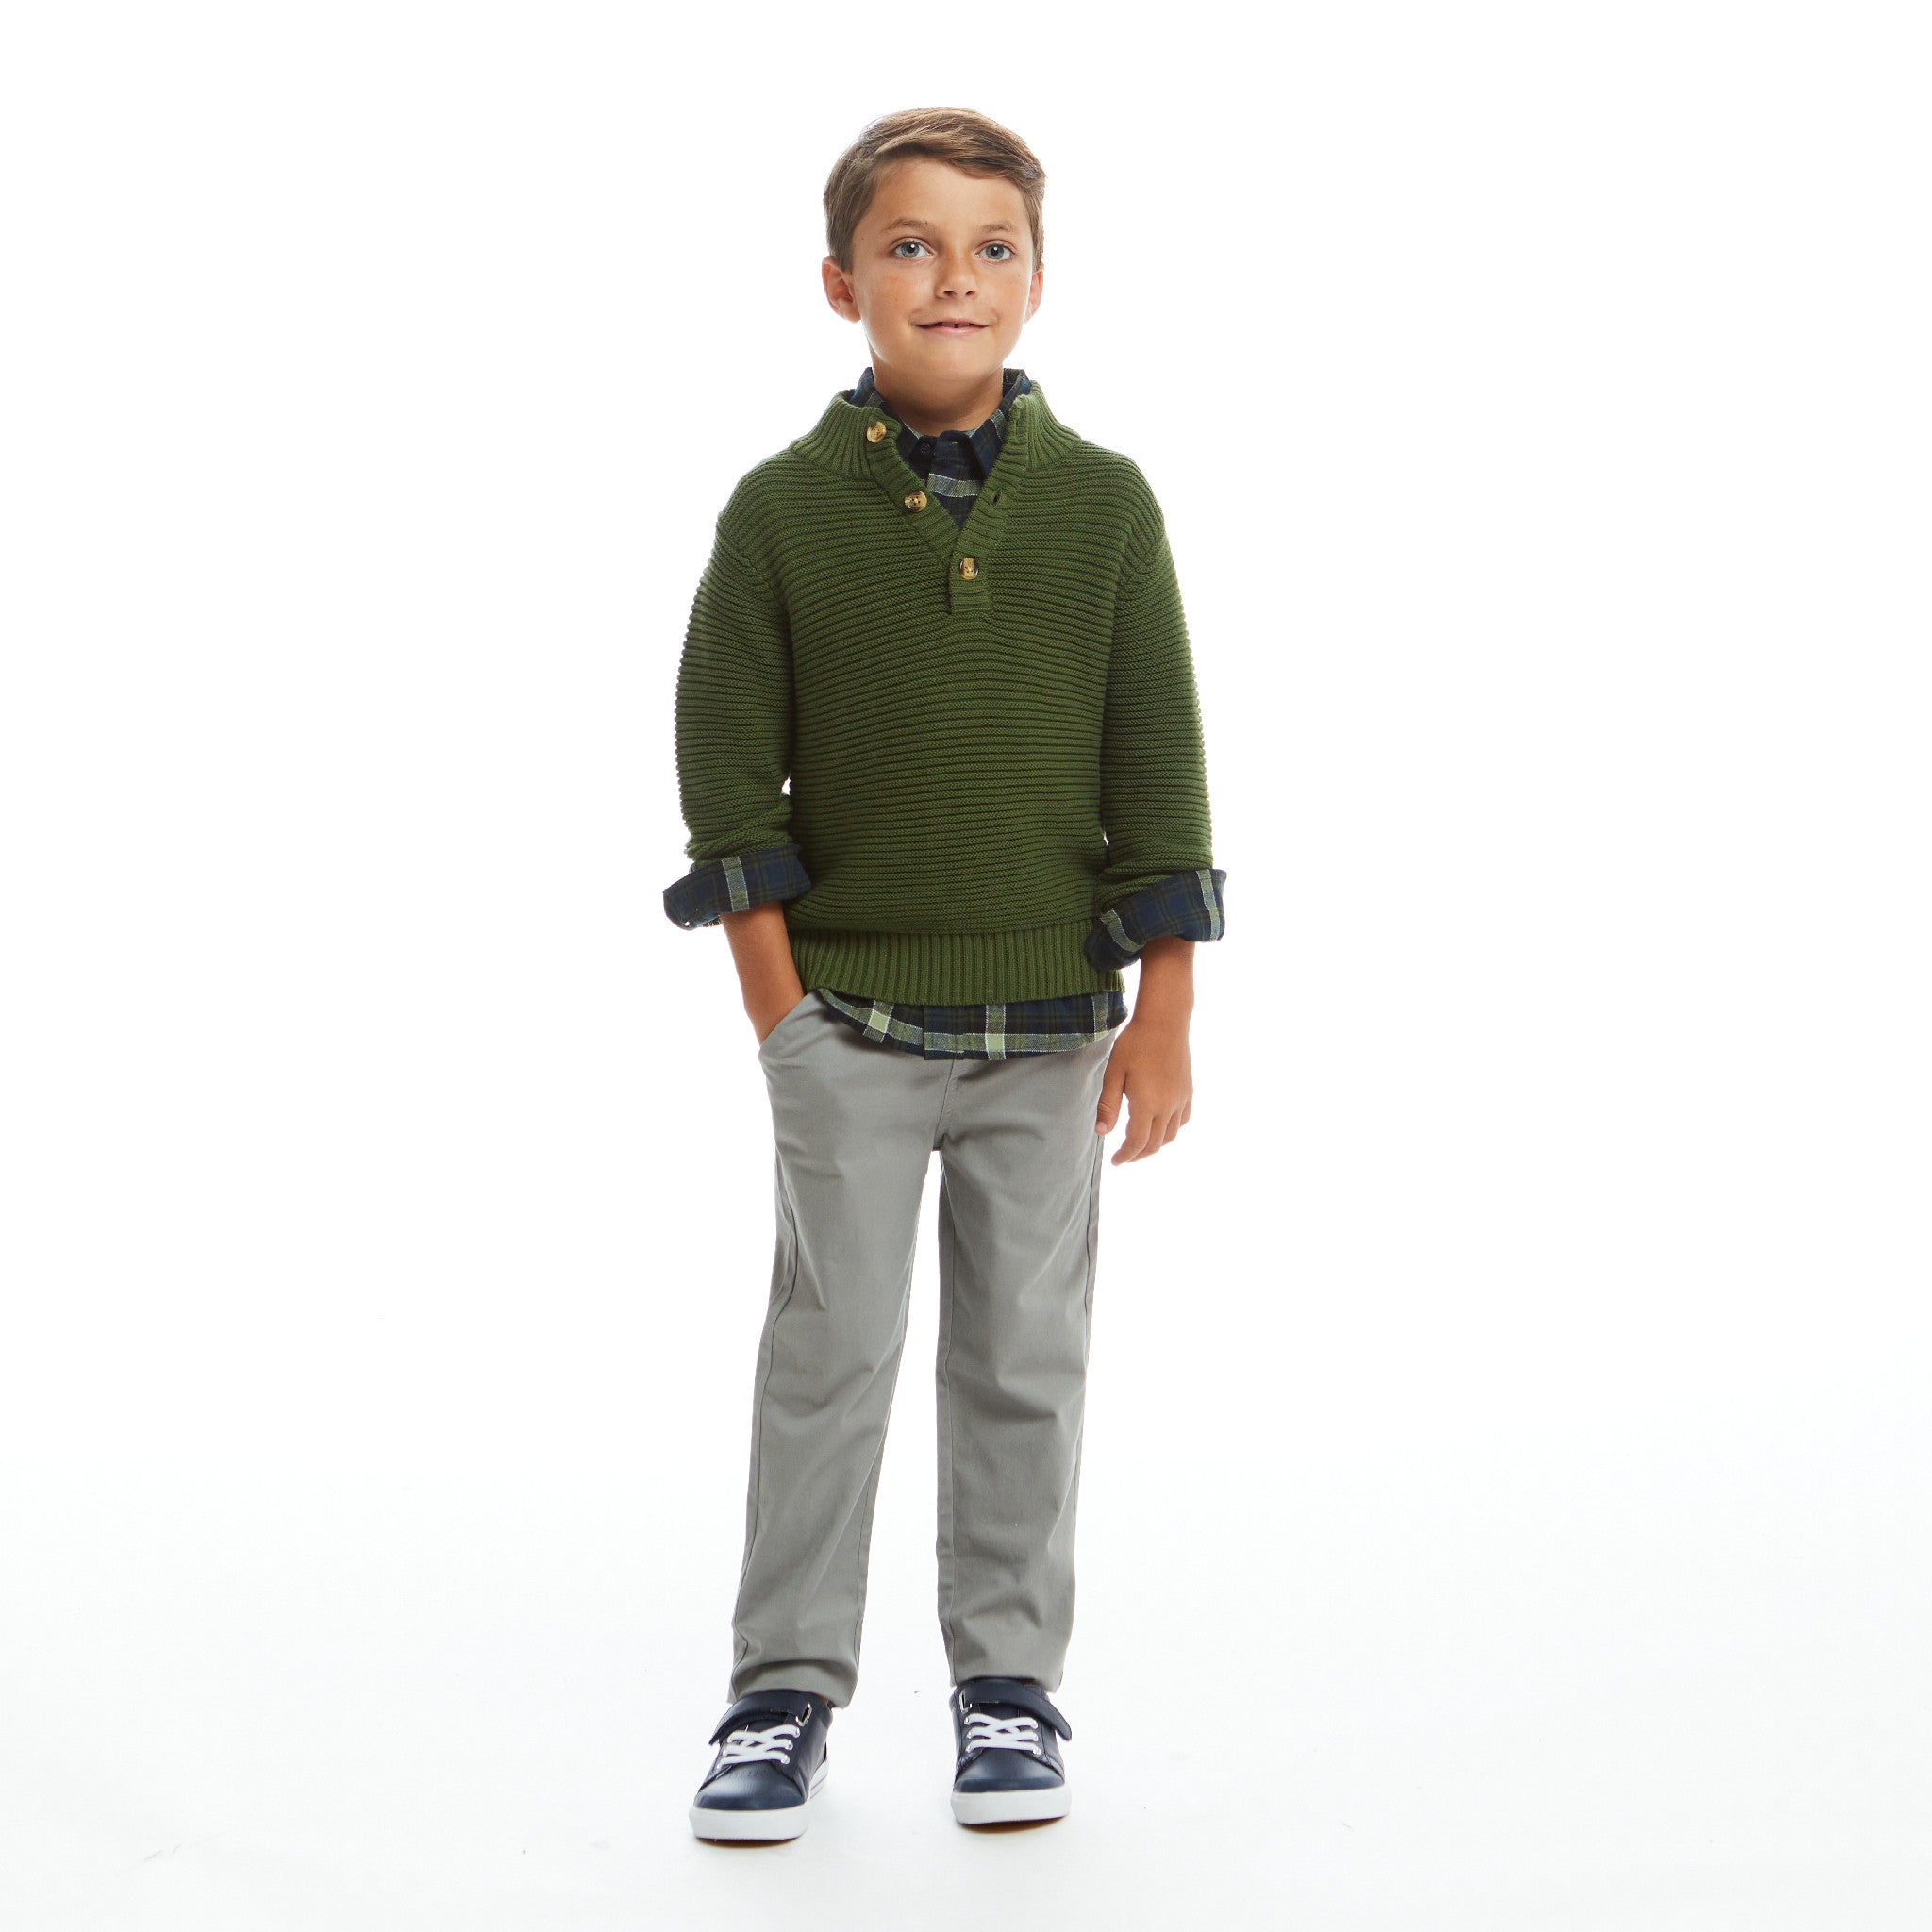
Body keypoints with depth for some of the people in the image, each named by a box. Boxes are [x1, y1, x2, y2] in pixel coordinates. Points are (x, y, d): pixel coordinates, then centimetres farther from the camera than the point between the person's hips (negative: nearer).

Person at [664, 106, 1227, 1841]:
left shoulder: (1101, 502, 0)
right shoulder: (785, 507, -3)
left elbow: (1159, 763, 0)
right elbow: (726, 757, -1)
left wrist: (1164, 1019, -3)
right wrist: (779, 1000, -5)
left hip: (1051, 1026, 1)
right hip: (847, 1022, -1)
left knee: (1026, 1364, 9)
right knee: (830, 1353, 5)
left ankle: (1011, 1685, 23)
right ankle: (787, 1691, 17)